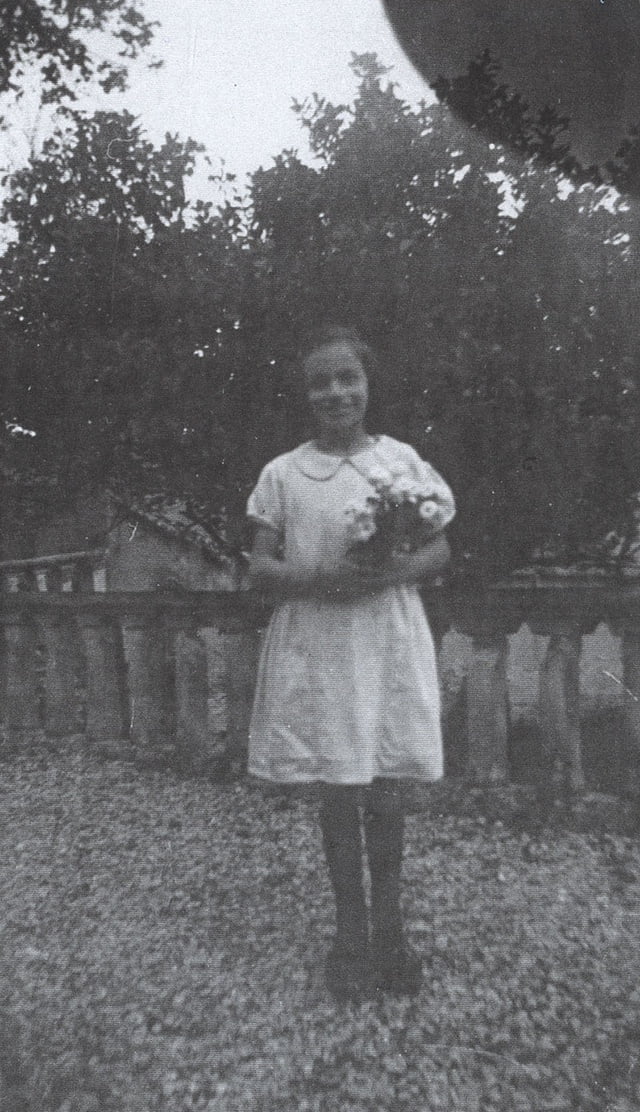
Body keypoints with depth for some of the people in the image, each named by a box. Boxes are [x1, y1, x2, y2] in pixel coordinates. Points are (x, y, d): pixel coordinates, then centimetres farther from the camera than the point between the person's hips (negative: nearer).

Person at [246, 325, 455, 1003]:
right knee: (337, 792, 8)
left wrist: (396, 568, -14)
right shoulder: (282, 473, 2)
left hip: (391, 647, 1)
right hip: (315, 649, 0)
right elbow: (260, 567, 2)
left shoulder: (402, 459, 4)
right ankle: (350, 930, 28)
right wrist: (318, 578, -17)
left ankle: (388, 926, 29)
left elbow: (440, 550, 7)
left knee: (385, 793, 7)